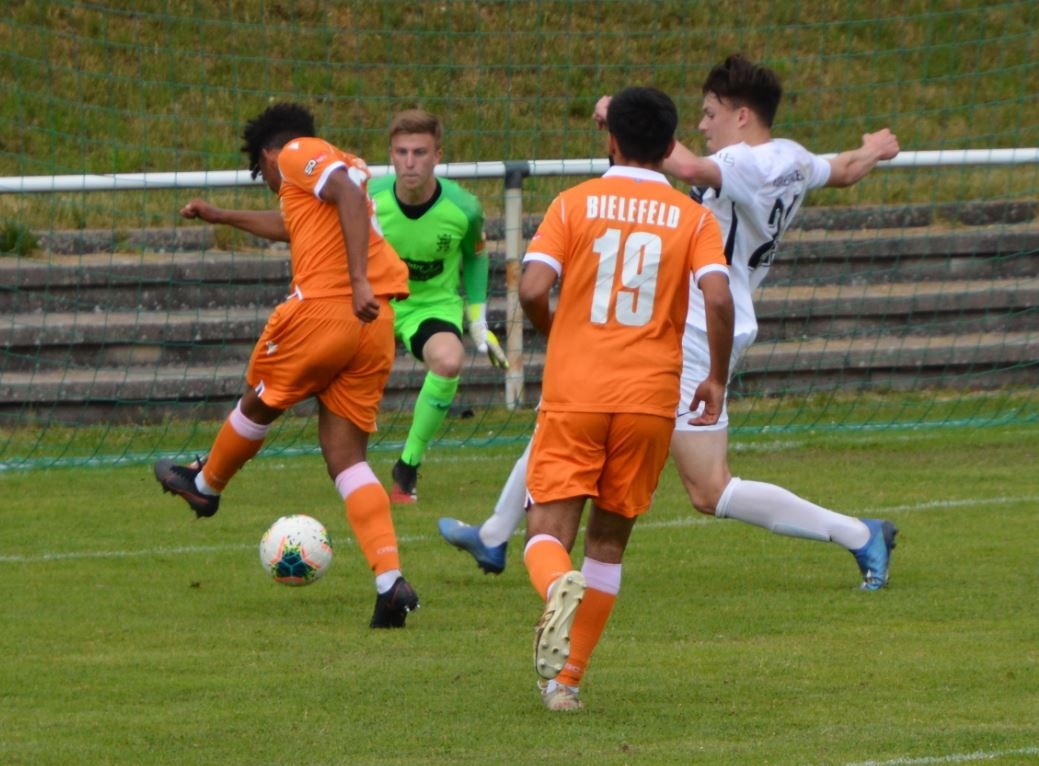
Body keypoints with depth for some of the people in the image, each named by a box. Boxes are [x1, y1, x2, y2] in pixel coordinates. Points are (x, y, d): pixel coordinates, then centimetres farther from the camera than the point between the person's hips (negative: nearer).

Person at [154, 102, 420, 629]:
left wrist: (359, 281, -26)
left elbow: (349, 193, -18)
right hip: (377, 325, 7)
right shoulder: (336, 166, 29)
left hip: (322, 308, -7)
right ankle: (390, 580, -10)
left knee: (259, 405, 20)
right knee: (345, 456, 5)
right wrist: (221, 218, 60)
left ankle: (205, 484, 45)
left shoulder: (298, 154, 3)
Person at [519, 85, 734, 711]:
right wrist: (718, 379, 3)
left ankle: (560, 587, -36)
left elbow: (533, 289, -9)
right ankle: (568, 678, 11)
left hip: (573, 395, -1)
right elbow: (718, 300, -10)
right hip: (650, 398, 1)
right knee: (609, 538, 15)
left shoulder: (575, 204, 2)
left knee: (548, 532, 0)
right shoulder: (693, 218, 4)